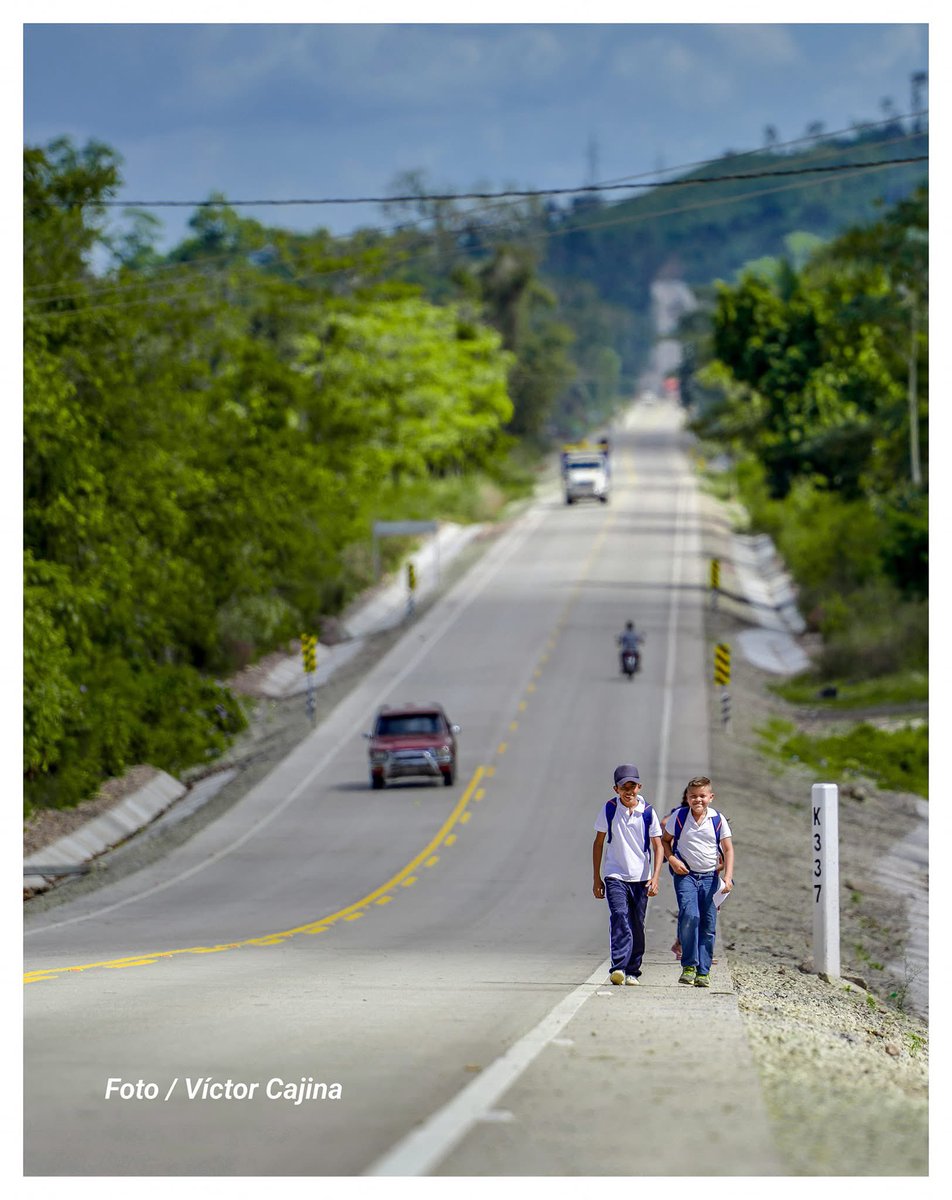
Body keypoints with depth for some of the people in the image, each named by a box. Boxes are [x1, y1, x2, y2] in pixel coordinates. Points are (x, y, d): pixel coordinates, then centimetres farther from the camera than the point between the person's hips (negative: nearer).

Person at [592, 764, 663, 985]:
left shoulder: (648, 813, -1)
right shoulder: (609, 810, 0)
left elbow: (657, 847, 1)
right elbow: (598, 843, 8)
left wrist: (655, 877, -12)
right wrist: (596, 878, 7)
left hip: (641, 878, 2)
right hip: (615, 876, -1)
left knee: (637, 926, 6)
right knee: (619, 917, -21)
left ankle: (632, 971, 20)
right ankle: (618, 968, -29)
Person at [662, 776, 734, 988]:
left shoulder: (718, 820, -1)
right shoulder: (679, 817, -2)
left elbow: (728, 850, 2)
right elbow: (665, 840, 11)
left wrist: (728, 876, -10)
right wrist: (671, 859, -8)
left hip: (709, 876, 2)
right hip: (685, 874, -2)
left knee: (708, 925, 0)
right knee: (689, 915, -22)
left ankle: (703, 972, 8)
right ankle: (689, 966, -12)